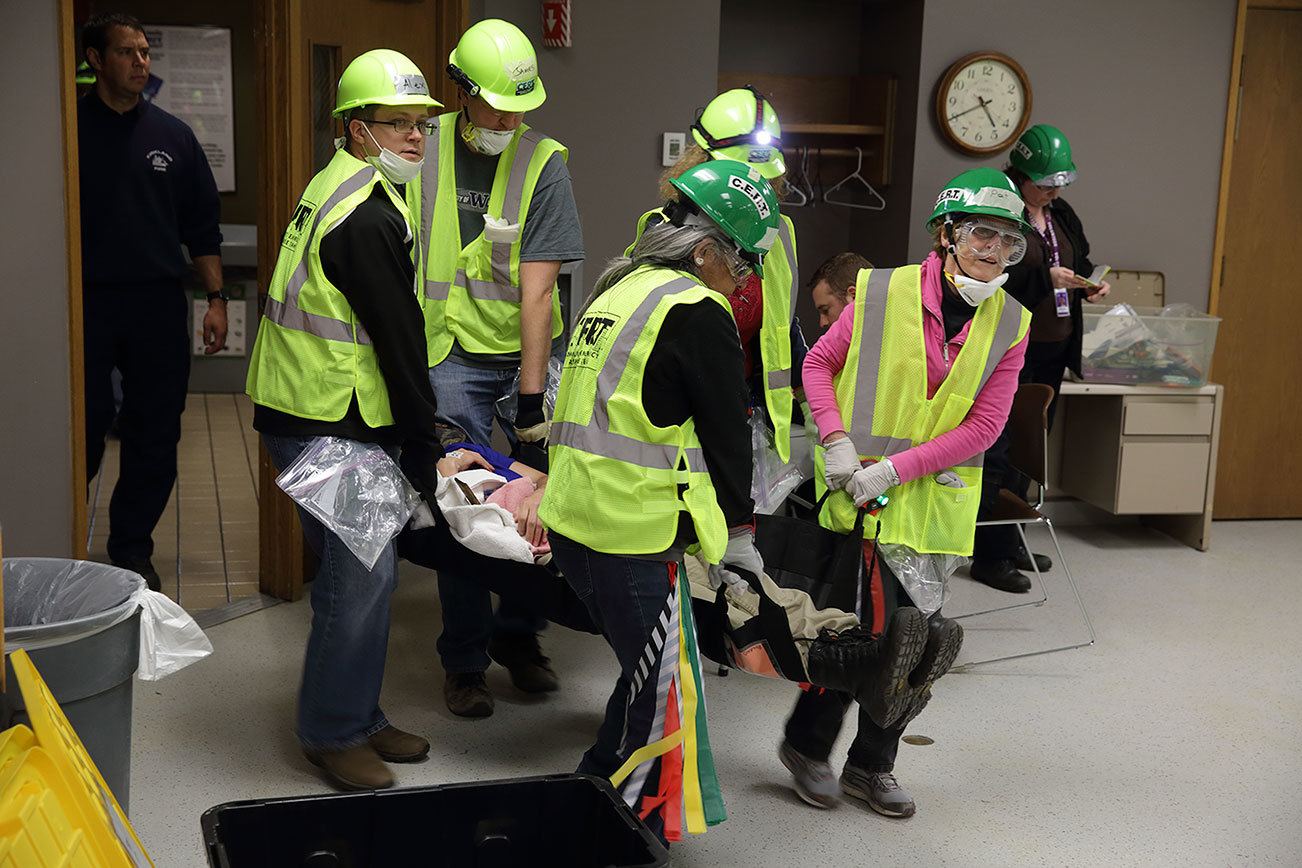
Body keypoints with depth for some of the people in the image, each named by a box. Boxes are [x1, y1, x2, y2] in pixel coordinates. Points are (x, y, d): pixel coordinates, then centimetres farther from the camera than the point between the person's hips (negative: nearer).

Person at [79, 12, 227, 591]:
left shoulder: (172, 135, 10)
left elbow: (203, 226, 12)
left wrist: (215, 298, 4)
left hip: (159, 305, 3)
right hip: (87, 304, -3)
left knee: (155, 436, 5)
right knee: (82, 436, -1)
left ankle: (132, 551, 18)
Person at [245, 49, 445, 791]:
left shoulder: (348, 190, 16)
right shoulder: (369, 215, -18)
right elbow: (398, 339, -18)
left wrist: (416, 439, 18)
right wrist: (425, 453, -13)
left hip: (330, 418, 11)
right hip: (326, 425, -11)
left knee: (367, 569, 16)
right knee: (362, 573, -5)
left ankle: (359, 717, 28)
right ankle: (333, 734, 10)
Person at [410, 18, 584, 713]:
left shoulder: (543, 162, -7)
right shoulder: (424, 149, -2)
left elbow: (536, 290, -13)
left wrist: (532, 396, -17)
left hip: (531, 351, 0)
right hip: (453, 353, 0)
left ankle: (518, 637, 20)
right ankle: (465, 662, 11)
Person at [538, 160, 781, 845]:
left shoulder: (620, 289, 16)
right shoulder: (697, 312, -12)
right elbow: (727, 431, -6)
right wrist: (738, 532, 8)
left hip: (572, 519, 9)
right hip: (632, 538, -9)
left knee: (650, 672, 21)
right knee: (665, 694, 3)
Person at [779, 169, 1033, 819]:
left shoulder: (1010, 325, -1)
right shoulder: (880, 292, -7)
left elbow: (983, 426, -6)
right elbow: (820, 362, 4)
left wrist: (896, 468, -15)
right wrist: (836, 438, -11)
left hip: (934, 501, 3)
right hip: (856, 494, -3)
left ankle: (871, 765, 28)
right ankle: (807, 744, 26)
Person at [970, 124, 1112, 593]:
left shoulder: (1061, 215, 15)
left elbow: (1081, 259, 28)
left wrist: (1090, 284, 7)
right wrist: (1045, 277, -23)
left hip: (1053, 350, 8)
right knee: (1001, 448, -6)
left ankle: (1009, 541, 25)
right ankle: (988, 555, 0)